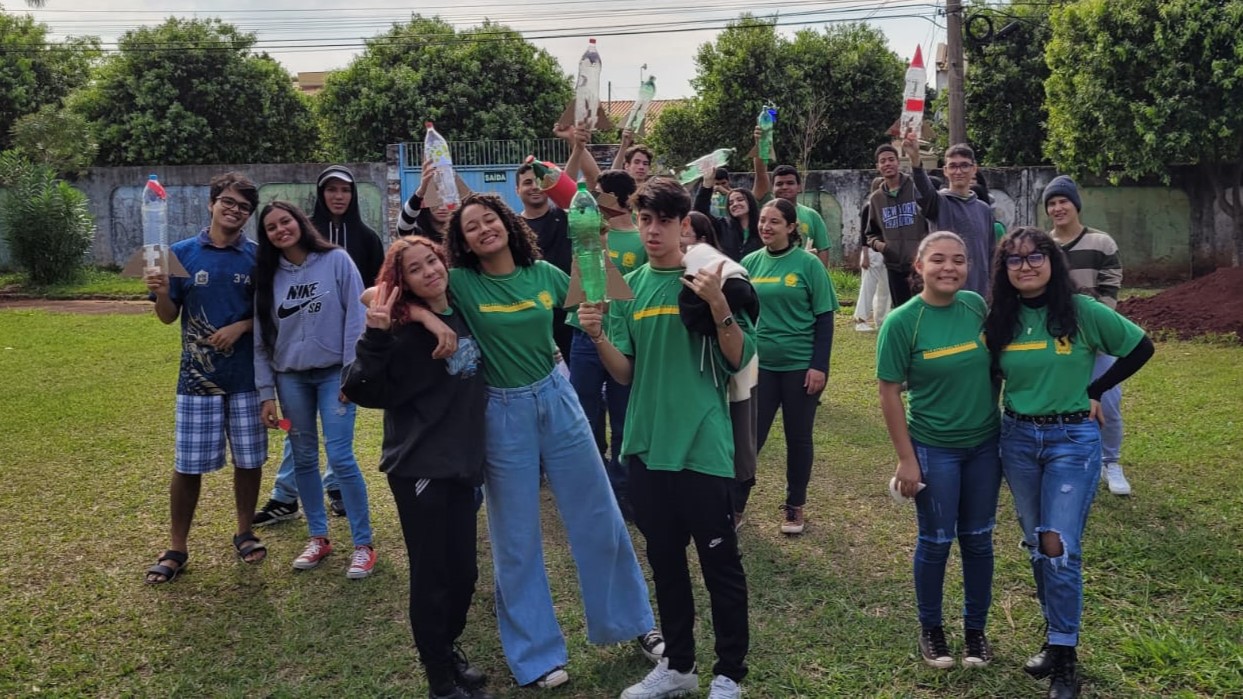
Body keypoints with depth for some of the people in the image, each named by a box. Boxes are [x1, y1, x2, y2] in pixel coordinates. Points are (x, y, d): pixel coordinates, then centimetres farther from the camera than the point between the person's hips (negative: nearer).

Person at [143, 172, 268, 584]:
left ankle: (245, 534, 27)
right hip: (198, 375, -1)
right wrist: (161, 293, -17)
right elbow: (168, 317, 4)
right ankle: (176, 549, 17)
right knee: (188, 465, 3)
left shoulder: (257, 256, 1)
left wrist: (241, 326, -12)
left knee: (249, 459, 9)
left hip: (247, 375, 1)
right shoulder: (182, 253, 0)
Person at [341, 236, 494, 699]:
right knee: (432, 574, 3)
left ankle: (447, 650, 37)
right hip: (419, 468, -6)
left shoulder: (463, 315, 6)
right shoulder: (404, 332, -13)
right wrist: (375, 337, -31)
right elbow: (360, 391, -21)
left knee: (464, 571, 12)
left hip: (462, 464, 6)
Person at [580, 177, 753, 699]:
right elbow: (625, 374, 4)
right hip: (646, 447, 5)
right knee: (665, 562, 16)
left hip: (703, 446, -4)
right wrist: (597, 337, -14)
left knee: (721, 566, 5)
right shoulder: (627, 288, 6)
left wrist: (718, 307, -23)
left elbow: (739, 360, -8)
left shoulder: (710, 278, -5)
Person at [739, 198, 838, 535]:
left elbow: (824, 318, -6)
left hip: (801, 366, -2)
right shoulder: (750, 263, 2)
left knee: (798, 438, 10)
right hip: (759, 365, 2)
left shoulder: (808, 264, -6)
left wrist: (819, 365, -12)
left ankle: (795, 505, 26)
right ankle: (735, 504, 15)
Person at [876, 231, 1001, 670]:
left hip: (984, 444, 4)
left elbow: (993, 366, 10)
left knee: (978, 539, 14)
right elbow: (890, 393, -11)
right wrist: (906, 459, -12)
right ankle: (931, 630, 29)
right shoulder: (902, 322, -15)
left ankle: (976, 629, 31)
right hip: (933, 448, -3)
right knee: (936, 541, 8)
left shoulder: (976, 305, -4)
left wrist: (993, 414, 9)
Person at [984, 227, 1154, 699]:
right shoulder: (1000, 319, -1)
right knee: (1035, 545, 12)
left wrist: (1094, 392, -1)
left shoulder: (1083, 312, -9)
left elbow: (1141, 348, 1)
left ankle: (1064, 657, 8)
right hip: (1017, 439, 4)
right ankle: (1057, 635, 28)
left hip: (1073, 439, -3)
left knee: (1060, 547, -5)